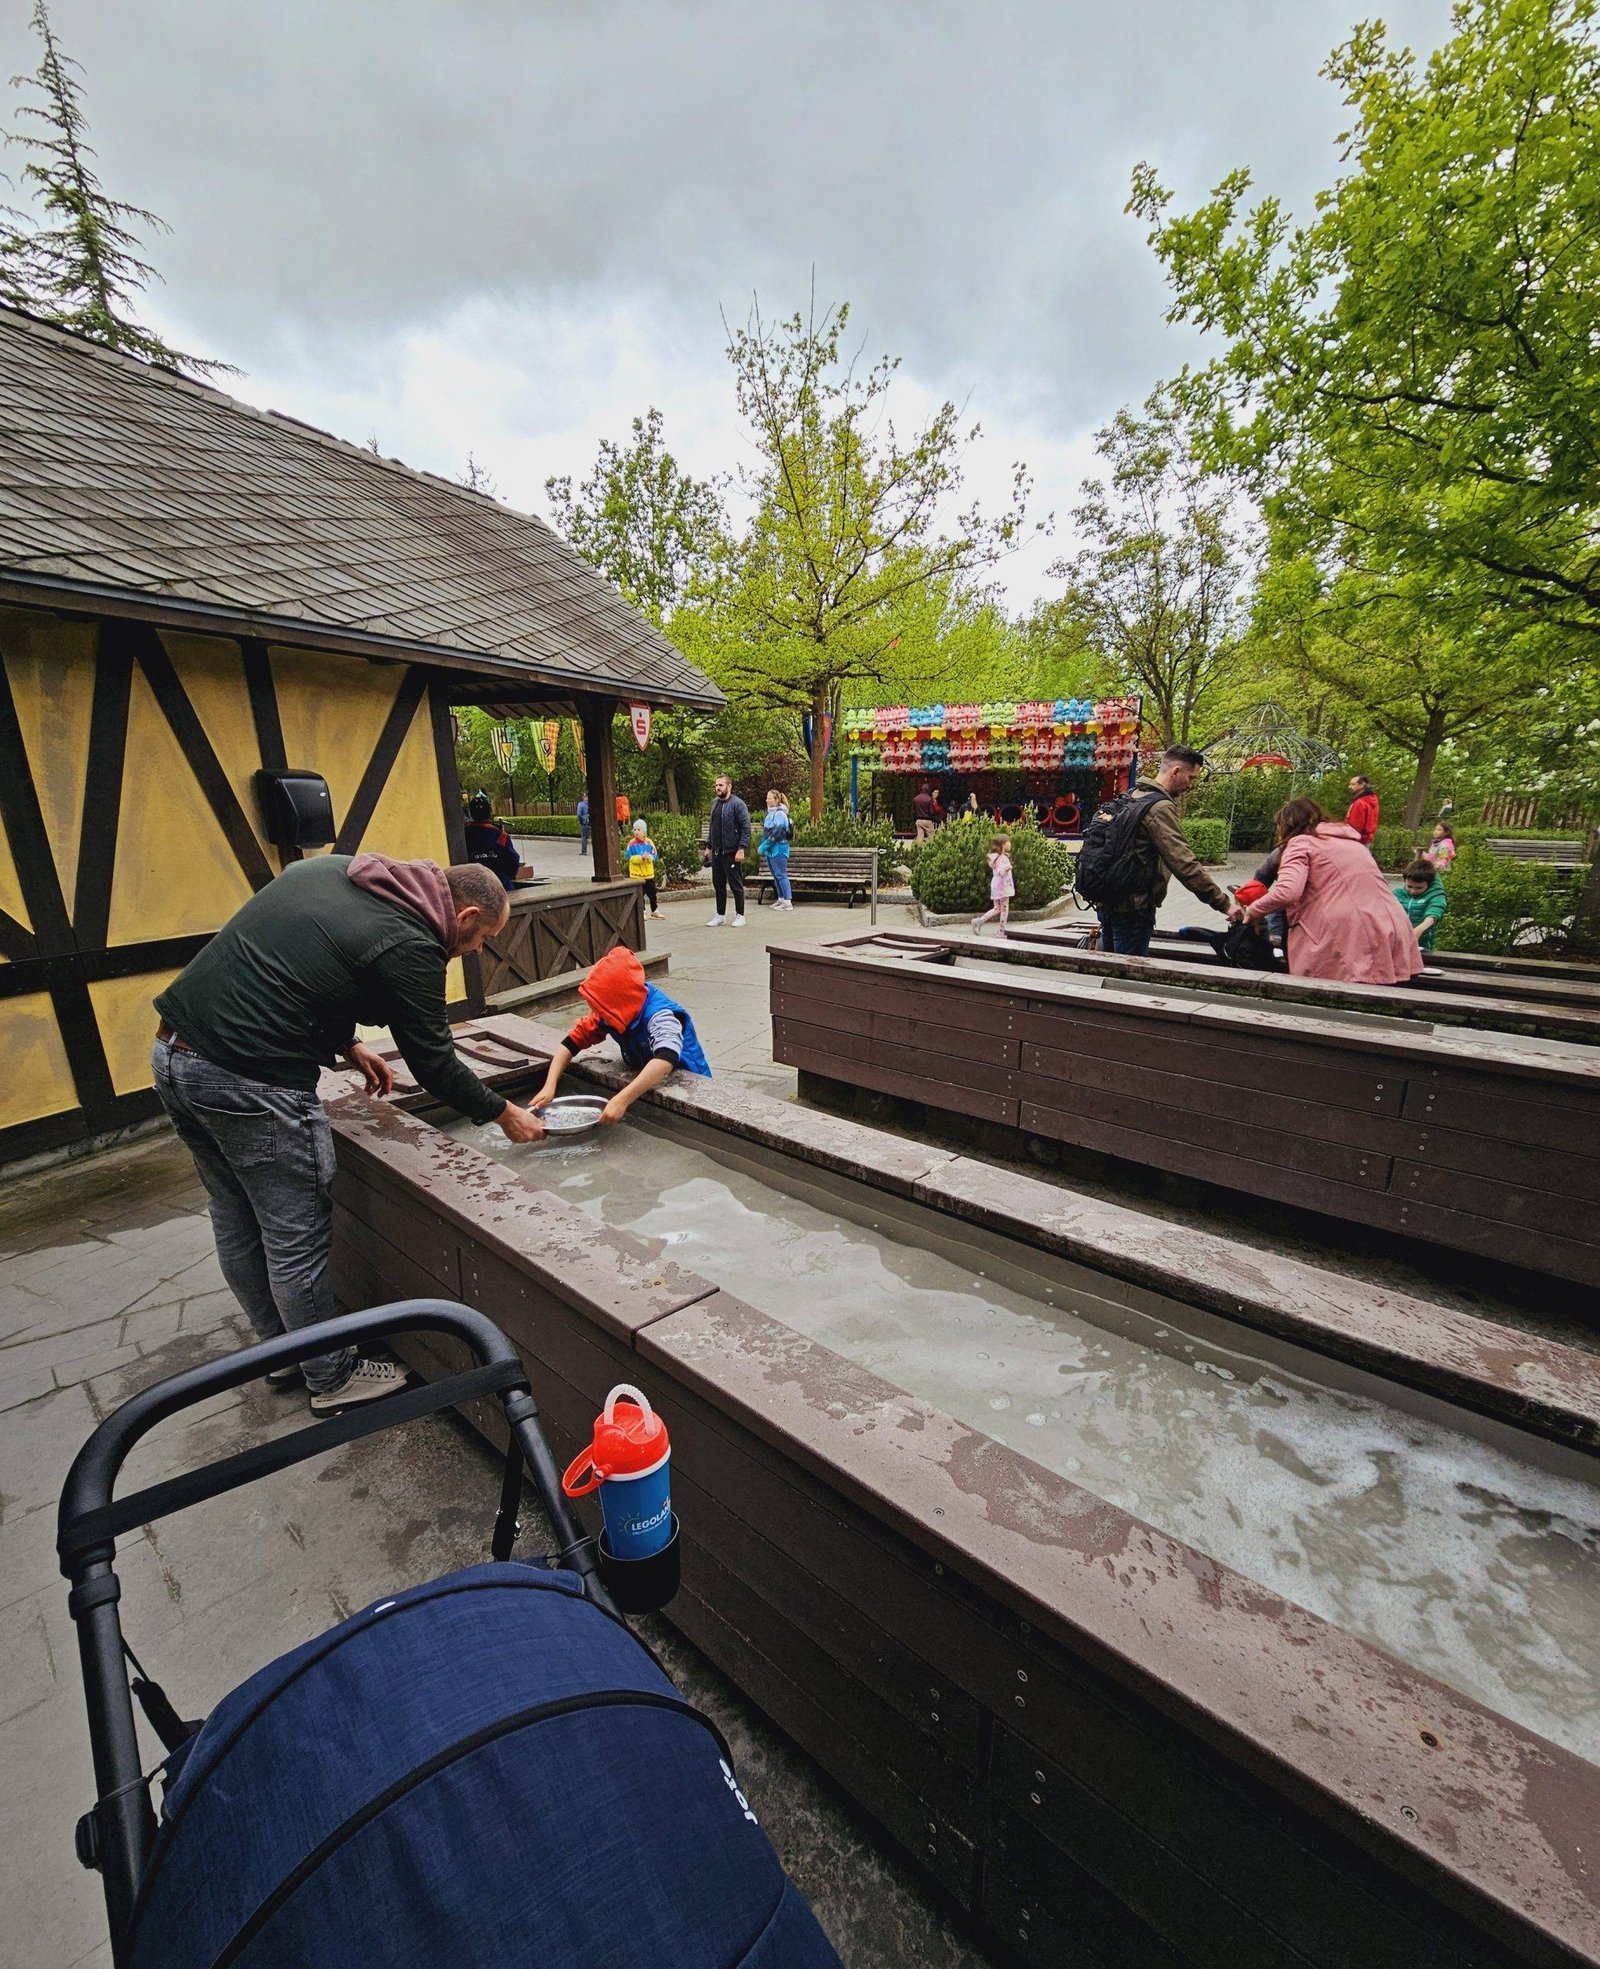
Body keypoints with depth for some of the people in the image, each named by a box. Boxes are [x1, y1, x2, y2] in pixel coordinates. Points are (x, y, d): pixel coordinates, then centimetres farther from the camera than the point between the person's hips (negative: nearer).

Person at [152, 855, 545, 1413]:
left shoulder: (328, 867, 10)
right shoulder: (410, 947, -15)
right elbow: (433, 1062, -7)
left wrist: (348, 1044, 16)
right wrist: (505, 1114, 7)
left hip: (173, 1051, 10)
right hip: (249, 1083, -10)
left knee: (237, 1222, 22)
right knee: (298, 1242, 7)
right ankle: (333, 1380, 26)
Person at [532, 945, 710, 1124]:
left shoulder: (659, 1015, -31)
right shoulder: (609, 1012, -9)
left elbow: (666, 1059, -49)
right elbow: (571, 1042, -4)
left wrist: (622, 1100, -55)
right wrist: (550, 1086, -18)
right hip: (647, 1087, 7)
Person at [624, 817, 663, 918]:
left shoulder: (649, 842, -2)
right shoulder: (632, 843, -7)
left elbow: (655, 856, -2)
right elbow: (628, 857, -11)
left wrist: (649, 857, -24)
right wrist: (641, 857, -22)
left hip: (649, 873, 2)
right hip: (637, 874, -2)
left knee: (652, 892, 13)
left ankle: (654, 910, 27)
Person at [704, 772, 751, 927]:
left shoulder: (737, 804, -10)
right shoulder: (715, 803, 13)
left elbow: (746, 828, -14)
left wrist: (741, 849, -20)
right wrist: (708, 846, 16)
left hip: (732, 853, -7)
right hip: (716, 852, 7)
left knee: (736, 885, 2)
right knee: (718, 885, 13)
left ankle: (740, 916, 12)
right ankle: (720, 915, 23)